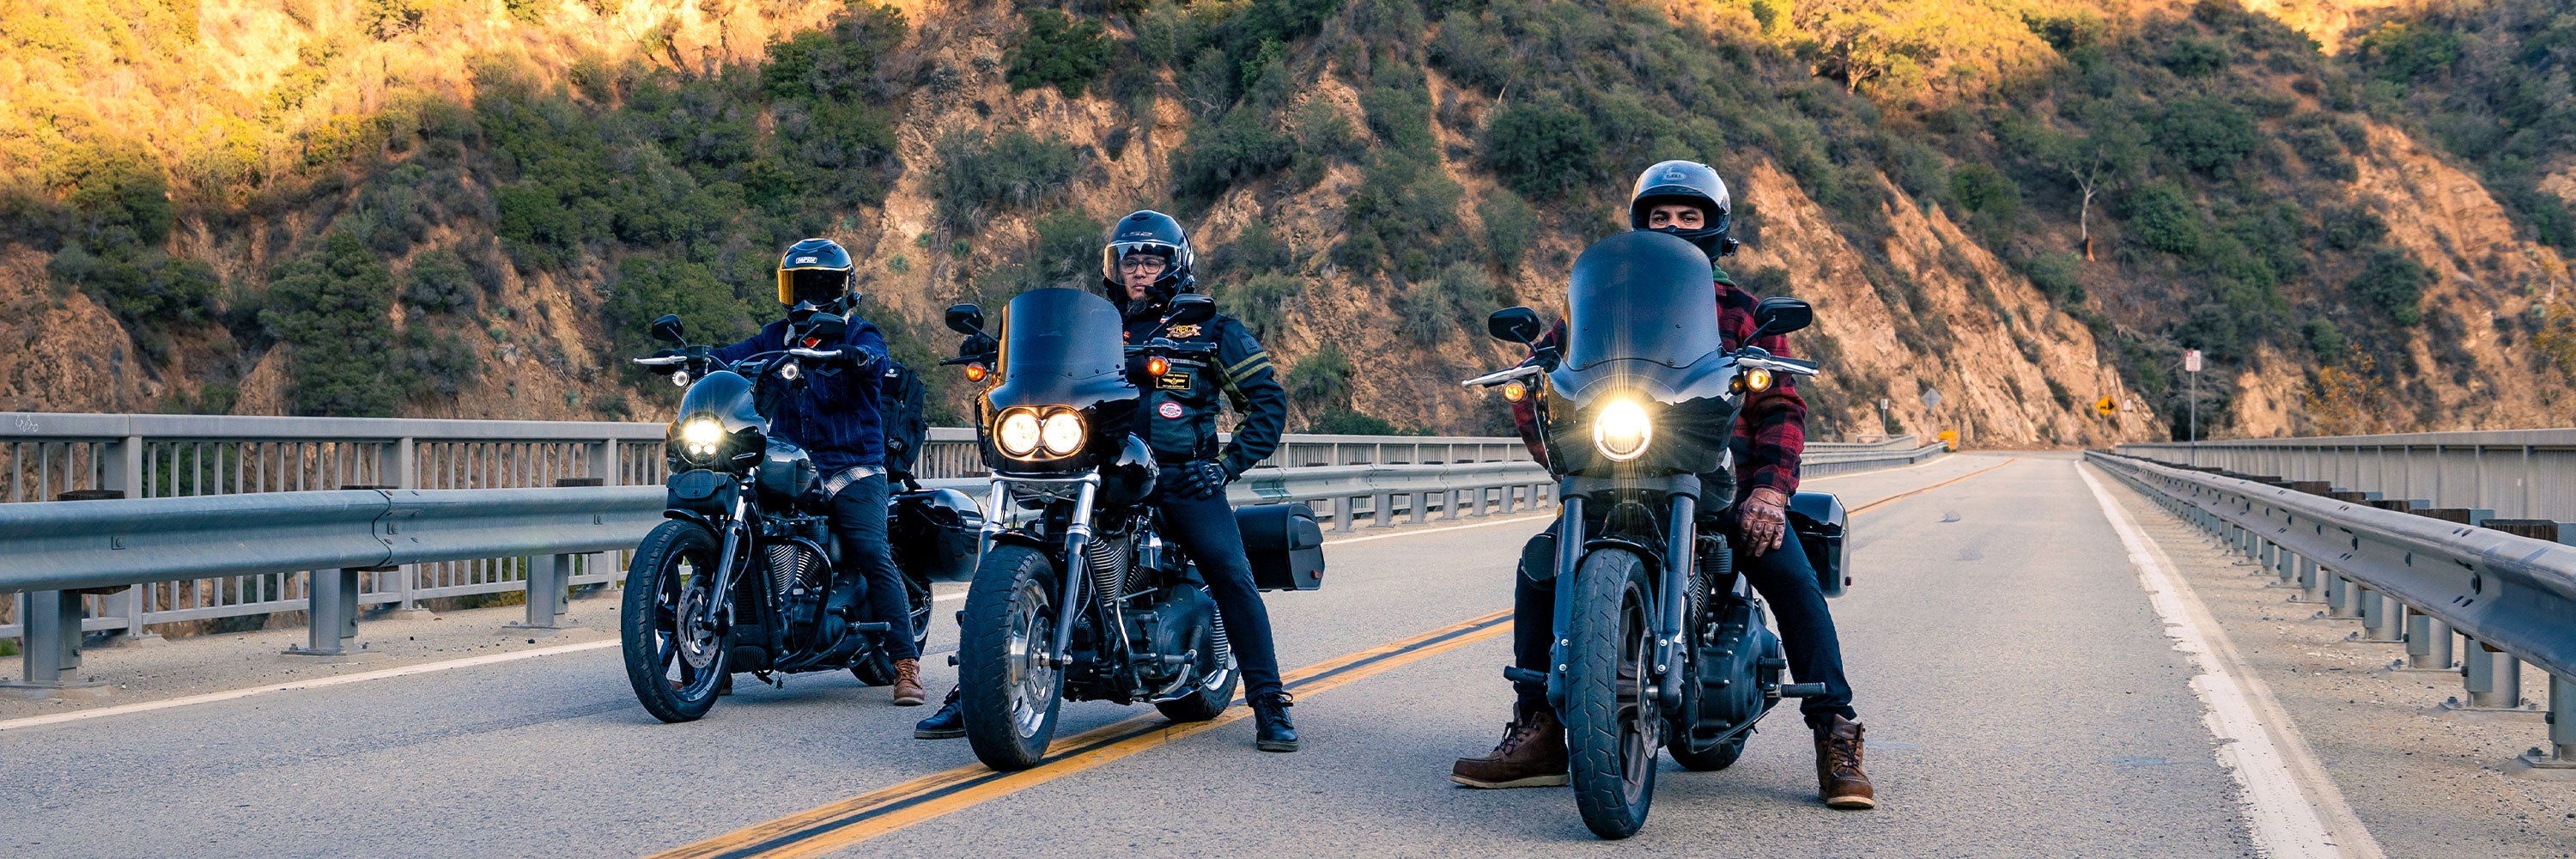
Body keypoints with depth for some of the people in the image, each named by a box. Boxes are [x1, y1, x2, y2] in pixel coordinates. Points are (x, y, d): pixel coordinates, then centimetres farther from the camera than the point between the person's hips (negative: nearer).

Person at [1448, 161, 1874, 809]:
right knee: (1540, 562, -18)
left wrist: (1771, 490, -15)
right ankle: (1538, 735, -11)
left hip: (1726, 479, -1)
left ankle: (1837, 743, -16)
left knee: (1793, 577, -24)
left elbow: (1781, 405, 4)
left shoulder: (1741, 310, 13)